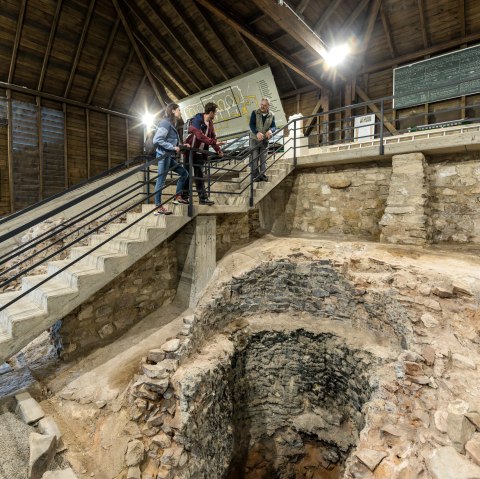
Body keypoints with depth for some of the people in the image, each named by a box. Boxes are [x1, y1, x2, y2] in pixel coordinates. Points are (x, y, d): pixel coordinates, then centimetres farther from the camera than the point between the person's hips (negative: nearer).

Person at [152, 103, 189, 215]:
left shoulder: (172, 124, 18)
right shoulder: (166, 123, -10)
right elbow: (157, 140, -18)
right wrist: (173, 147, -18)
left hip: (169, 156, 10)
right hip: (163, 155, -10)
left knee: (184, 173, 12)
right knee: (161, 181, -6)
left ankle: (178, 197, 16)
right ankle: (158, 207, -1)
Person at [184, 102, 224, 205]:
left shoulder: (210, 123, 10)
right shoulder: (197, 120, -15)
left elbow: (212, 137, 15)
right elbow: (200, 135, -28)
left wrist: (218, 150, 6)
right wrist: (214, 142, -33)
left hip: (200, 152, 7)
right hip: (191, 150, -7)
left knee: (199, 175, 6)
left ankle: (203, 198, 5)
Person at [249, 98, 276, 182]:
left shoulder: (271, 115, 3)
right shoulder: (255, 113, -4)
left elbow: (274, 126, -4)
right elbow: (251, 124, -14)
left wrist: (270, 130, -29)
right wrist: (257, 133, -33)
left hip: (265, 140, 2)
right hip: (254, 139, -2)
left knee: (263, 158, 2)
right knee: (254, 158, -3)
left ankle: (262, 175, 6)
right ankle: (256, 176, 1)